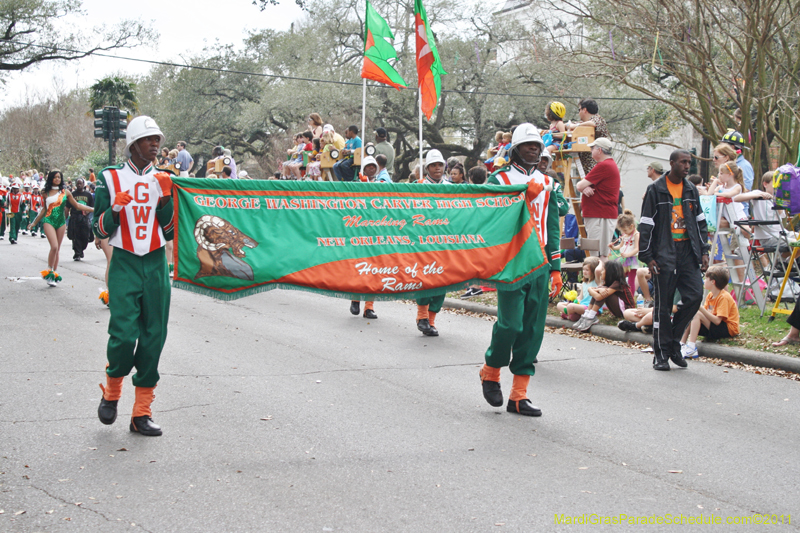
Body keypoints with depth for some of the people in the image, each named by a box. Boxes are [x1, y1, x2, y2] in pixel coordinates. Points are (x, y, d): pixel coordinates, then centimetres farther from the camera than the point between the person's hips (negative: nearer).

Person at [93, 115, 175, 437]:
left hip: (156, 265, 3)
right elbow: (101, 231, 3)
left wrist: (166, 198, -7)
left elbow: (169, 232, 7)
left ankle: (141, 413, 9)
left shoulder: (164, 179, 10)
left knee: (153, 337, 0)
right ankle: (111, 392, 15)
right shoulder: (111, 178, 3)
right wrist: (115, 208, -15)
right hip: (124, 264, -3)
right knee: (124, 334, -14)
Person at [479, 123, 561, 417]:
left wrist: (555, 267, 13)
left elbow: (552, 227, 18)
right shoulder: (499, 179, 2)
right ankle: (491, 371, 16)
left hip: (539, 264, 5)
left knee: (533, 329, 3)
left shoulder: (547, 183, 17)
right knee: (511, 323, -13)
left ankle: (518, 395, 9)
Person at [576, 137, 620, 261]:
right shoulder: (610, 164, 20)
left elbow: (579, 186, -17)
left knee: (600, 255, -12)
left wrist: (582, 186, 7)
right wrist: (585, 188, -6)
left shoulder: (604, 166, -15)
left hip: (601, 217, -11)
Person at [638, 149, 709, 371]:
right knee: (663, 304, -1)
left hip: (688, 252, 5)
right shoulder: (656, 190, -2)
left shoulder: (691, 190, 13)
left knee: (695, 295, -7)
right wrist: (648, 257, -9)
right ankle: (661, 354, 9)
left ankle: (673, 339, 11)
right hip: (664, 254, -5)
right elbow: (646, 225, -4)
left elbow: (700, 223, 18)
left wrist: (704, 251, 9)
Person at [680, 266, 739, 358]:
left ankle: (691, 347, -32)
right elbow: (705, 313, 7)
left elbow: (717, 321, -26)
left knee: (697, 314, -25)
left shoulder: (724, 297, -18)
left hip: (728, 329, -9)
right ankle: (681, 344, -11)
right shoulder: (710, 295, 9)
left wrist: (701, 308, -28)